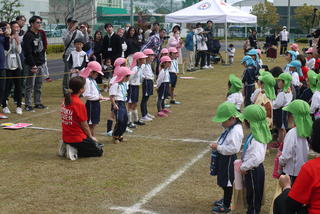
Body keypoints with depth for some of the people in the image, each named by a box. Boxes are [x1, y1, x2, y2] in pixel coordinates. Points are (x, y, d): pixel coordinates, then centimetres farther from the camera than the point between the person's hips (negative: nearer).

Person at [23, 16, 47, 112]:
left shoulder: (39, 34, 13)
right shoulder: (28, 35, -13)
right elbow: (28, 52, -18)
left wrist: (43, 60, 11)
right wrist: (33, 65, -20)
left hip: (40, 64, 8)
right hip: (32, 65, -8)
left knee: (39, 85, 13)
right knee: (30, 86, -3)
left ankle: (38, 103, 20)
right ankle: (28, 105, 2)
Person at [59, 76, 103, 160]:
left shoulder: (66, 100, 2)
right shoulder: (79, 104, -21)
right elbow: (84, 125, -13)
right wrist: (91, 137, 5)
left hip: (66, 137, 8)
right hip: (78, 138, -8)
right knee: (99, 151, 7)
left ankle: (67, 146, 10)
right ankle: (75, 152, -6)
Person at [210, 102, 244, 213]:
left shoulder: (236, 131, -25)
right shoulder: (229, 128, 6)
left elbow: (234, 148, -31)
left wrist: (218, 148, -25)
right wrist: (217, 144, 3)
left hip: (228, 159, -10)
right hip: (223, 157, 10)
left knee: (227, 182, 3)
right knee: (223, 180, 24)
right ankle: (225, 199, 43)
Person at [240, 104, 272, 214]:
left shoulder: (257, 139, -27)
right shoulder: (254, 134, 2)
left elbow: (257, 158, -35)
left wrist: (244, 167, -22)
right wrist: (244, 164, 8)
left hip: (254, 171, -9)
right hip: (251, 170, 9)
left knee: (253, 197, 6)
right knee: (250, 196, 22)